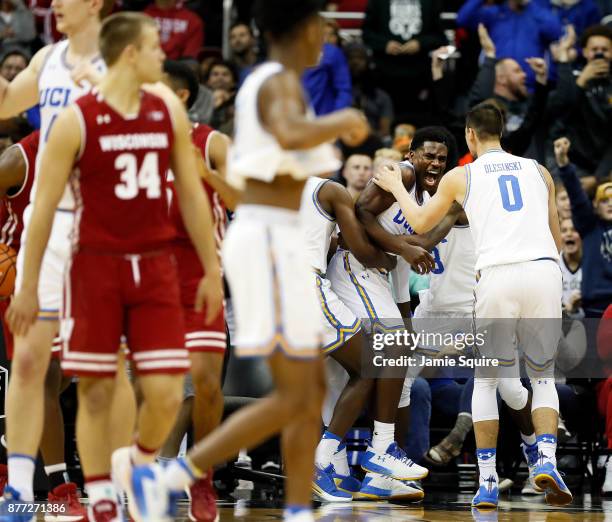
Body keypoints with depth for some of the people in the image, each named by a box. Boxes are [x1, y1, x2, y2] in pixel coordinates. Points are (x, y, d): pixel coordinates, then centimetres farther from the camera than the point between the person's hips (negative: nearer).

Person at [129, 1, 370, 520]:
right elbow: (291, 136, -35)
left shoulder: (259, 83, 16)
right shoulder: (282, 83, -13)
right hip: (273, 241, -10)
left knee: (313, 388, 10)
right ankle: (167, 480, -11)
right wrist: (343, 120, -17)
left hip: (262, 236, 10)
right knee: (293, 398, -8)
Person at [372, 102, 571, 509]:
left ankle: (487, 482, 6)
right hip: (544, 270, 2)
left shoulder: (461, 177, 12)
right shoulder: (539, 171, 20)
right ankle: (547, 460, -8)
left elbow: (420, 224, 26)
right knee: (543, 376, 15)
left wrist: (395, 186, 40)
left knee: (486, 379, 13)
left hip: (497, 276, -2)